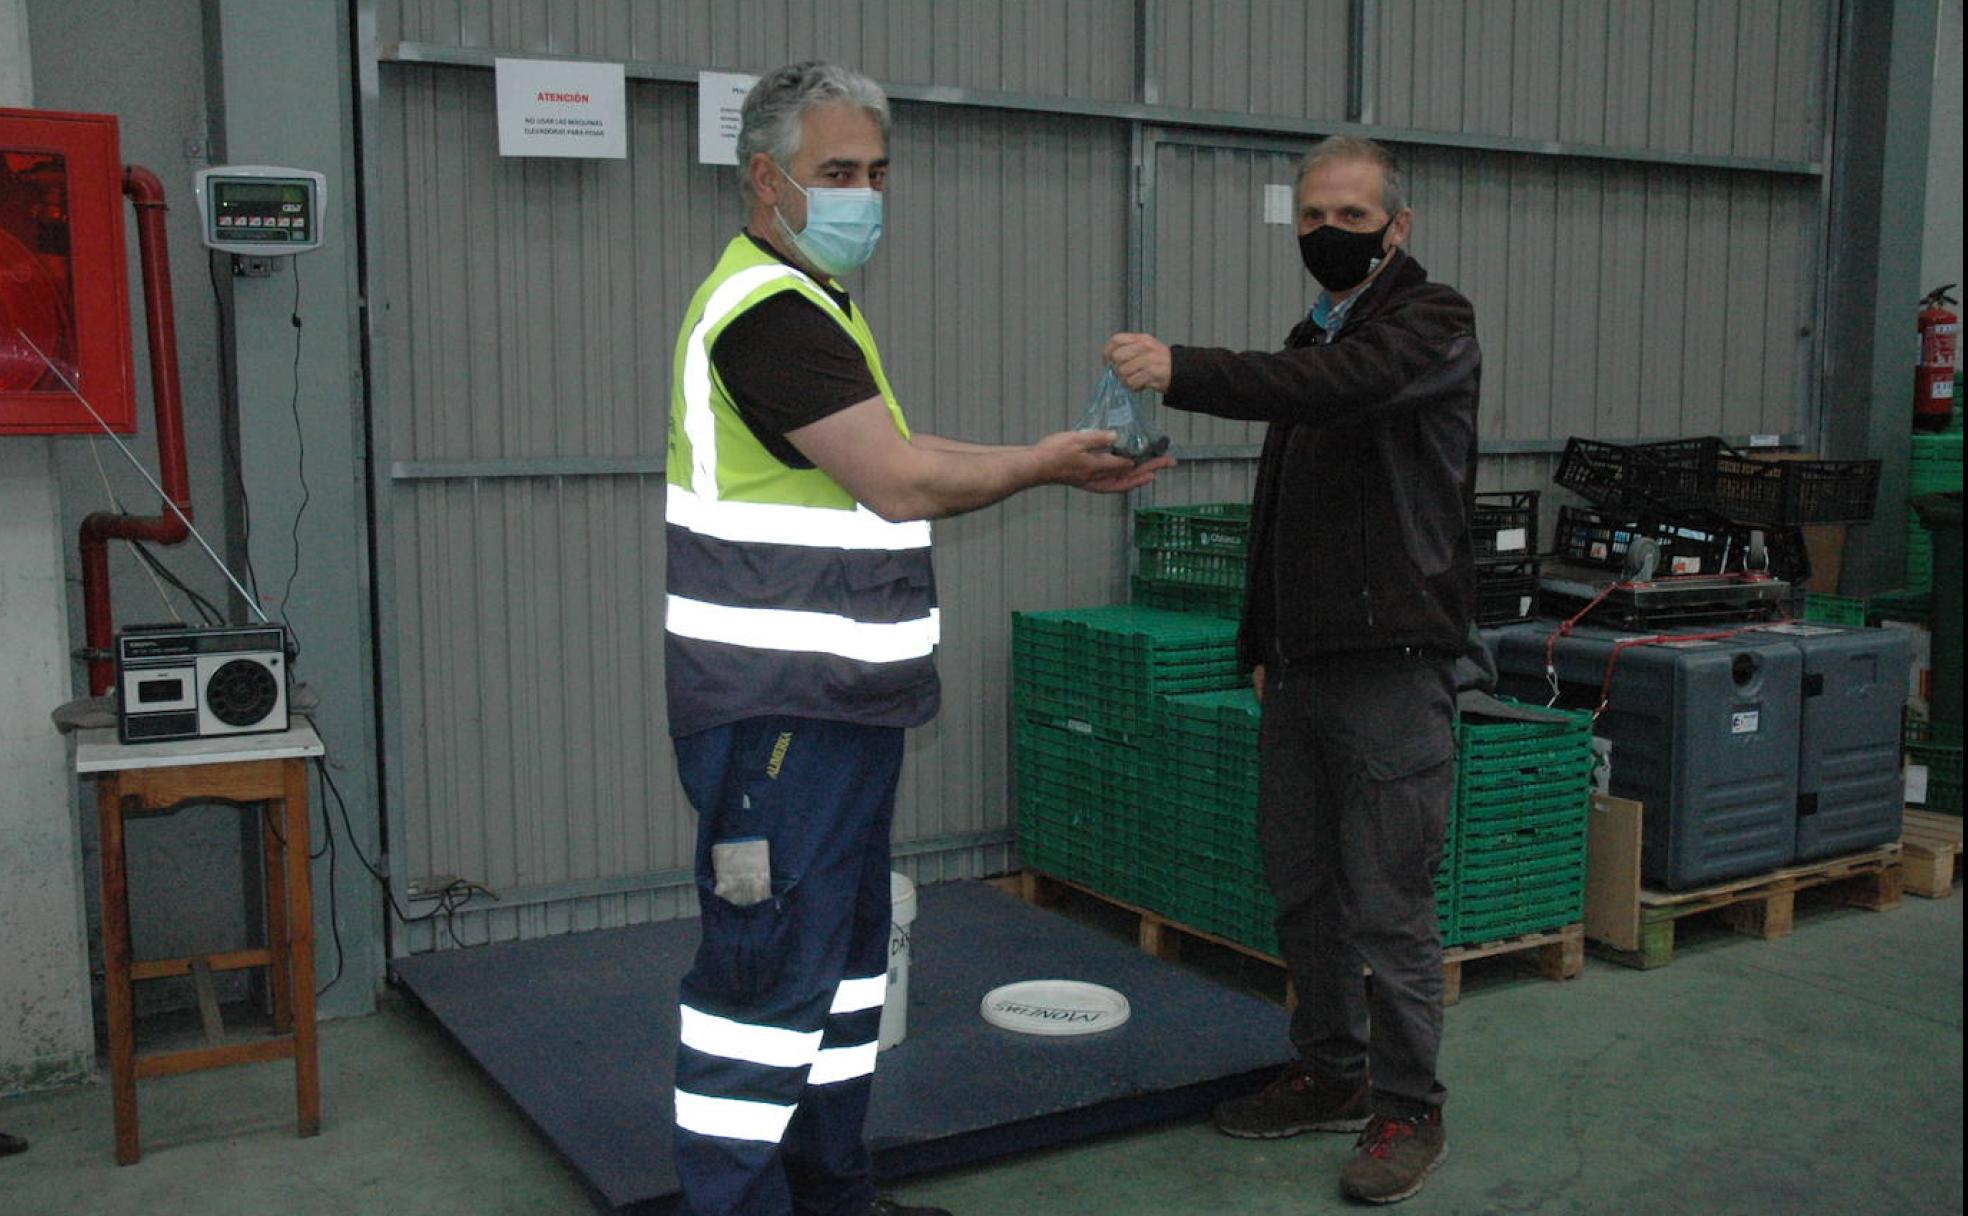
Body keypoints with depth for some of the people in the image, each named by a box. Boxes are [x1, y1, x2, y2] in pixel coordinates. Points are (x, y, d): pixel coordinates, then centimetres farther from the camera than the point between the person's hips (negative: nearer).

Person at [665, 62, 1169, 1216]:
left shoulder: (815, 301, 18)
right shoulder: (767, 311, -16)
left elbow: (893, 458, 15)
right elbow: (901, 484, -21)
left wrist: (1059, 460, 5)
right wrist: (1042, 464, -6)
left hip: (838, 697, 11)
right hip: (780, 706, -11)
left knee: (845, 944, 18)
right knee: (775, 959, -5)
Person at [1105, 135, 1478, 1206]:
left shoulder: (1433, 324, -8)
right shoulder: (1313, 341, 17)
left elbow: (1335, 385, -31)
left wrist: (1181, 372, -42)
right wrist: (1263, 644, 20)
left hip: (1391, 668, -8)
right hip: (1302, 670, 8)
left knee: (1389, 907, -1)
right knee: (1301, 888, 15)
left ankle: (1407, 1111, 14)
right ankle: (1330, 1076, 30)